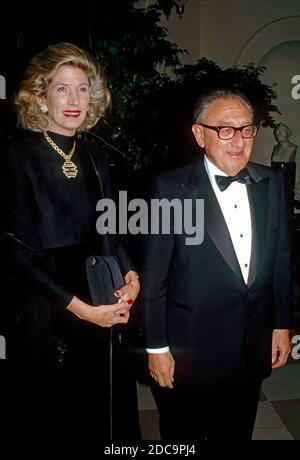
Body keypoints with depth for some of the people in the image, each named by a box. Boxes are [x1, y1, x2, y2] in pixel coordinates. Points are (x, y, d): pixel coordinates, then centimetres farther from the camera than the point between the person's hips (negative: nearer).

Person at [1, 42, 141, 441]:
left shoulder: (94, 152, 7)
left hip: (105, 311, 6)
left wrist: (130, 273, -3)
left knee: (111, 414, 17)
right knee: (54, 421, 13)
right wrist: (78, 307, -18)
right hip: (47, 316, -5)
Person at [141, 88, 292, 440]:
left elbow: (281, 259, 7)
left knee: (238, 433, 23)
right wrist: (156, 347, -9)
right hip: (189, 354, -4)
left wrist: (282, 324, 9)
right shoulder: (170, 189, -15)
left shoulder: (271, 183, 0)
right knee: (182, 436, 17)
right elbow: (153, 276, -12)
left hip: (253, 352, 4)